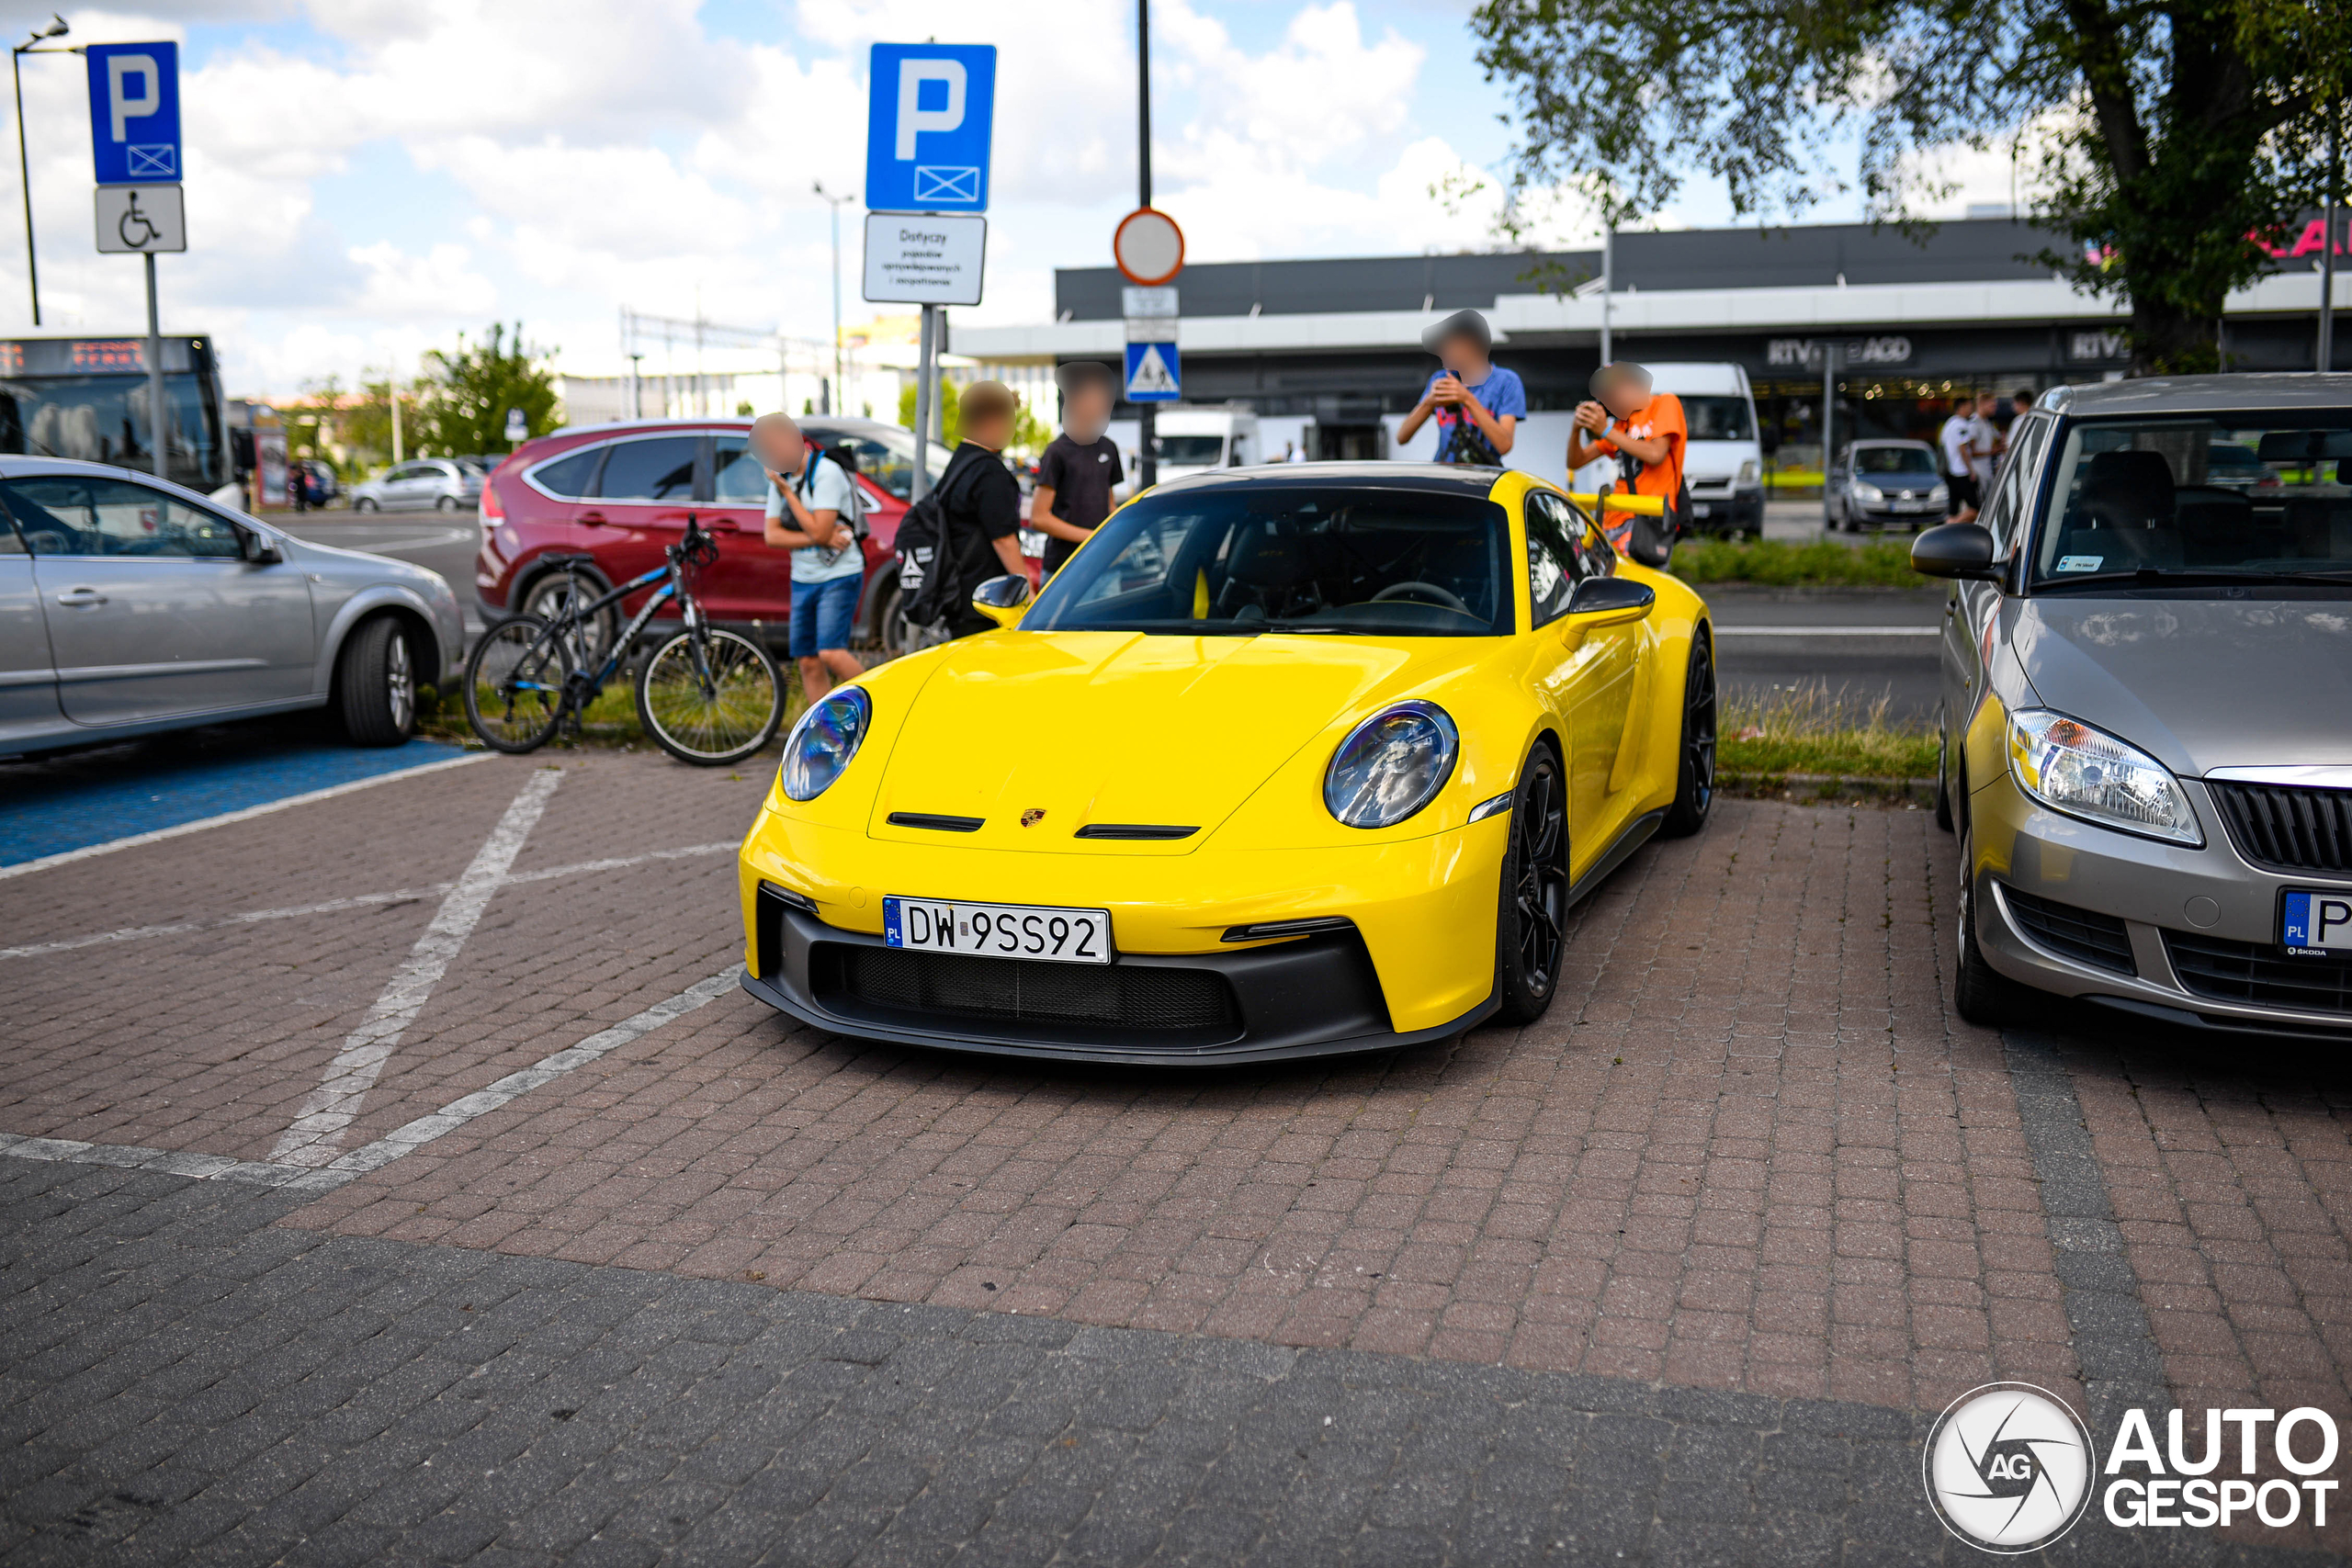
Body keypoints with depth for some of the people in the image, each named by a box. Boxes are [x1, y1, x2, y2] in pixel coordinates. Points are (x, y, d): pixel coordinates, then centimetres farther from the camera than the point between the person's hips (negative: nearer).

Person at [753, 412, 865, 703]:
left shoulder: (827, 473, -14)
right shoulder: (781, 477, 8)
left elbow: (818, 531, -22)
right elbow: (772, 536, 2)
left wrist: (786, 491, -16)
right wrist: (817, 538, -14)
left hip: (839, 577, -7)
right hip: (802, 580, 7)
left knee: (831, 653, -19)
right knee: (808, 661, 3)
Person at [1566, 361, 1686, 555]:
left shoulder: (1665, 403, 7)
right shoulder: (1621, 424, 23)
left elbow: (1656, 455, -10)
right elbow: (1575, 462, 19)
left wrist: (1605, 430, -7)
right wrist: (1576, 430, 0)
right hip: (1615, 521, 6)